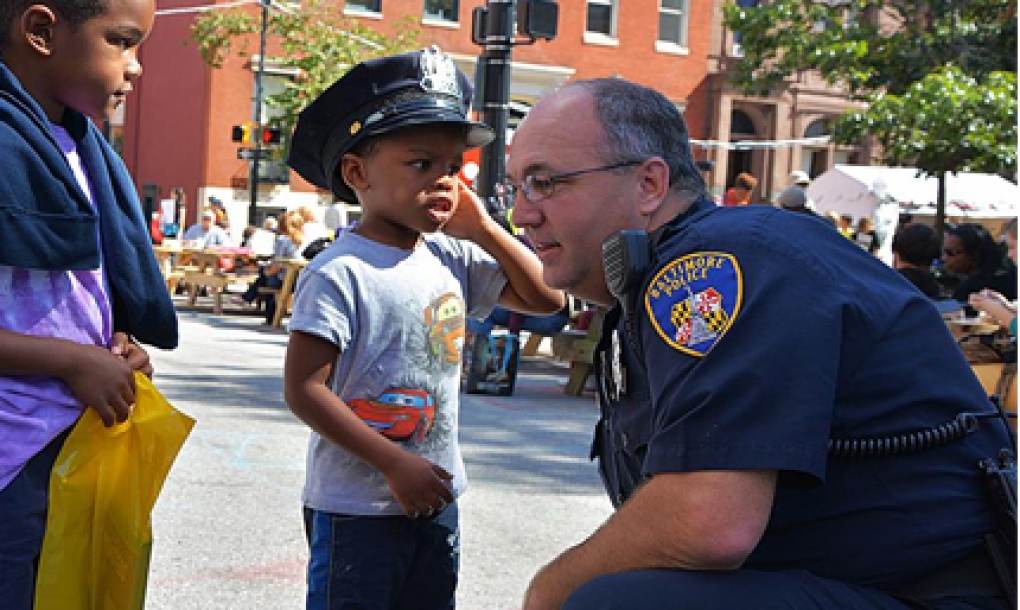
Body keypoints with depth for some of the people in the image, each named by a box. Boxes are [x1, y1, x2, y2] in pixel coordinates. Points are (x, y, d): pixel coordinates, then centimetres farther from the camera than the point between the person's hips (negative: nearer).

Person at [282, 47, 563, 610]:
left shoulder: (452, 259, 3)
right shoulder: (340, 274, -17)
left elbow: (547, 297, 11)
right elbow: (303, 388, -19)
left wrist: (483, 230, -2)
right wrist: (394, 464, -21)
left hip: (436, 500, 7)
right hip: (356, 508, -7)